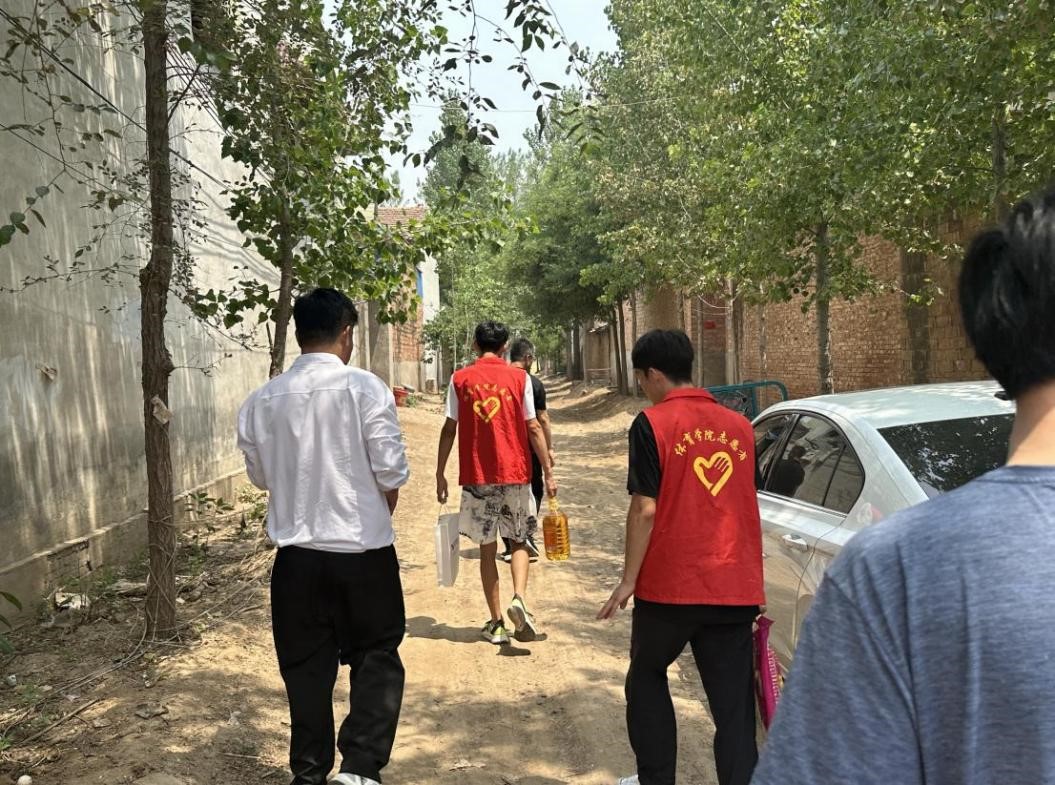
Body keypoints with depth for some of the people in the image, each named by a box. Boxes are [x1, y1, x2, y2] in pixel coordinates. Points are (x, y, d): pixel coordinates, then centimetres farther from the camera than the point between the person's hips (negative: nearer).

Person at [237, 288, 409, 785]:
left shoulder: (262, 400, 0)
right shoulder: (365, 388, -12)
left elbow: (260, 476, 11)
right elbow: (391, 473, -11)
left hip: (297, 553, 3)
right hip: (363, 550, -3)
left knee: (306, 668, 14)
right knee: (376, 657, 13)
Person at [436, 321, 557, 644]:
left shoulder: (460, 379, 1)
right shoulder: (519, 377, -1)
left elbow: (450, 429, 0)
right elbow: (533, 428, -2)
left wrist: (440, 472, 8)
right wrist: (548, 471, 3)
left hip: (476, 476, 0)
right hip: (515, 473, 0)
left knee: (487, 548, 10)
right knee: (519, 540, 15)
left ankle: (497, 623, 12)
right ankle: (519, 598, -9)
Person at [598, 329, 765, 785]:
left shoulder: (652, 424, -8)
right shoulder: (739, 426, 7)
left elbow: (646, 509, -13)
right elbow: (744, 502, 15)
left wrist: (628, 580, -4)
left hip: (670, 586, -4)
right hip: (736, 588, 4)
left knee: (646, 679, 20)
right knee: (734, 705, 8)